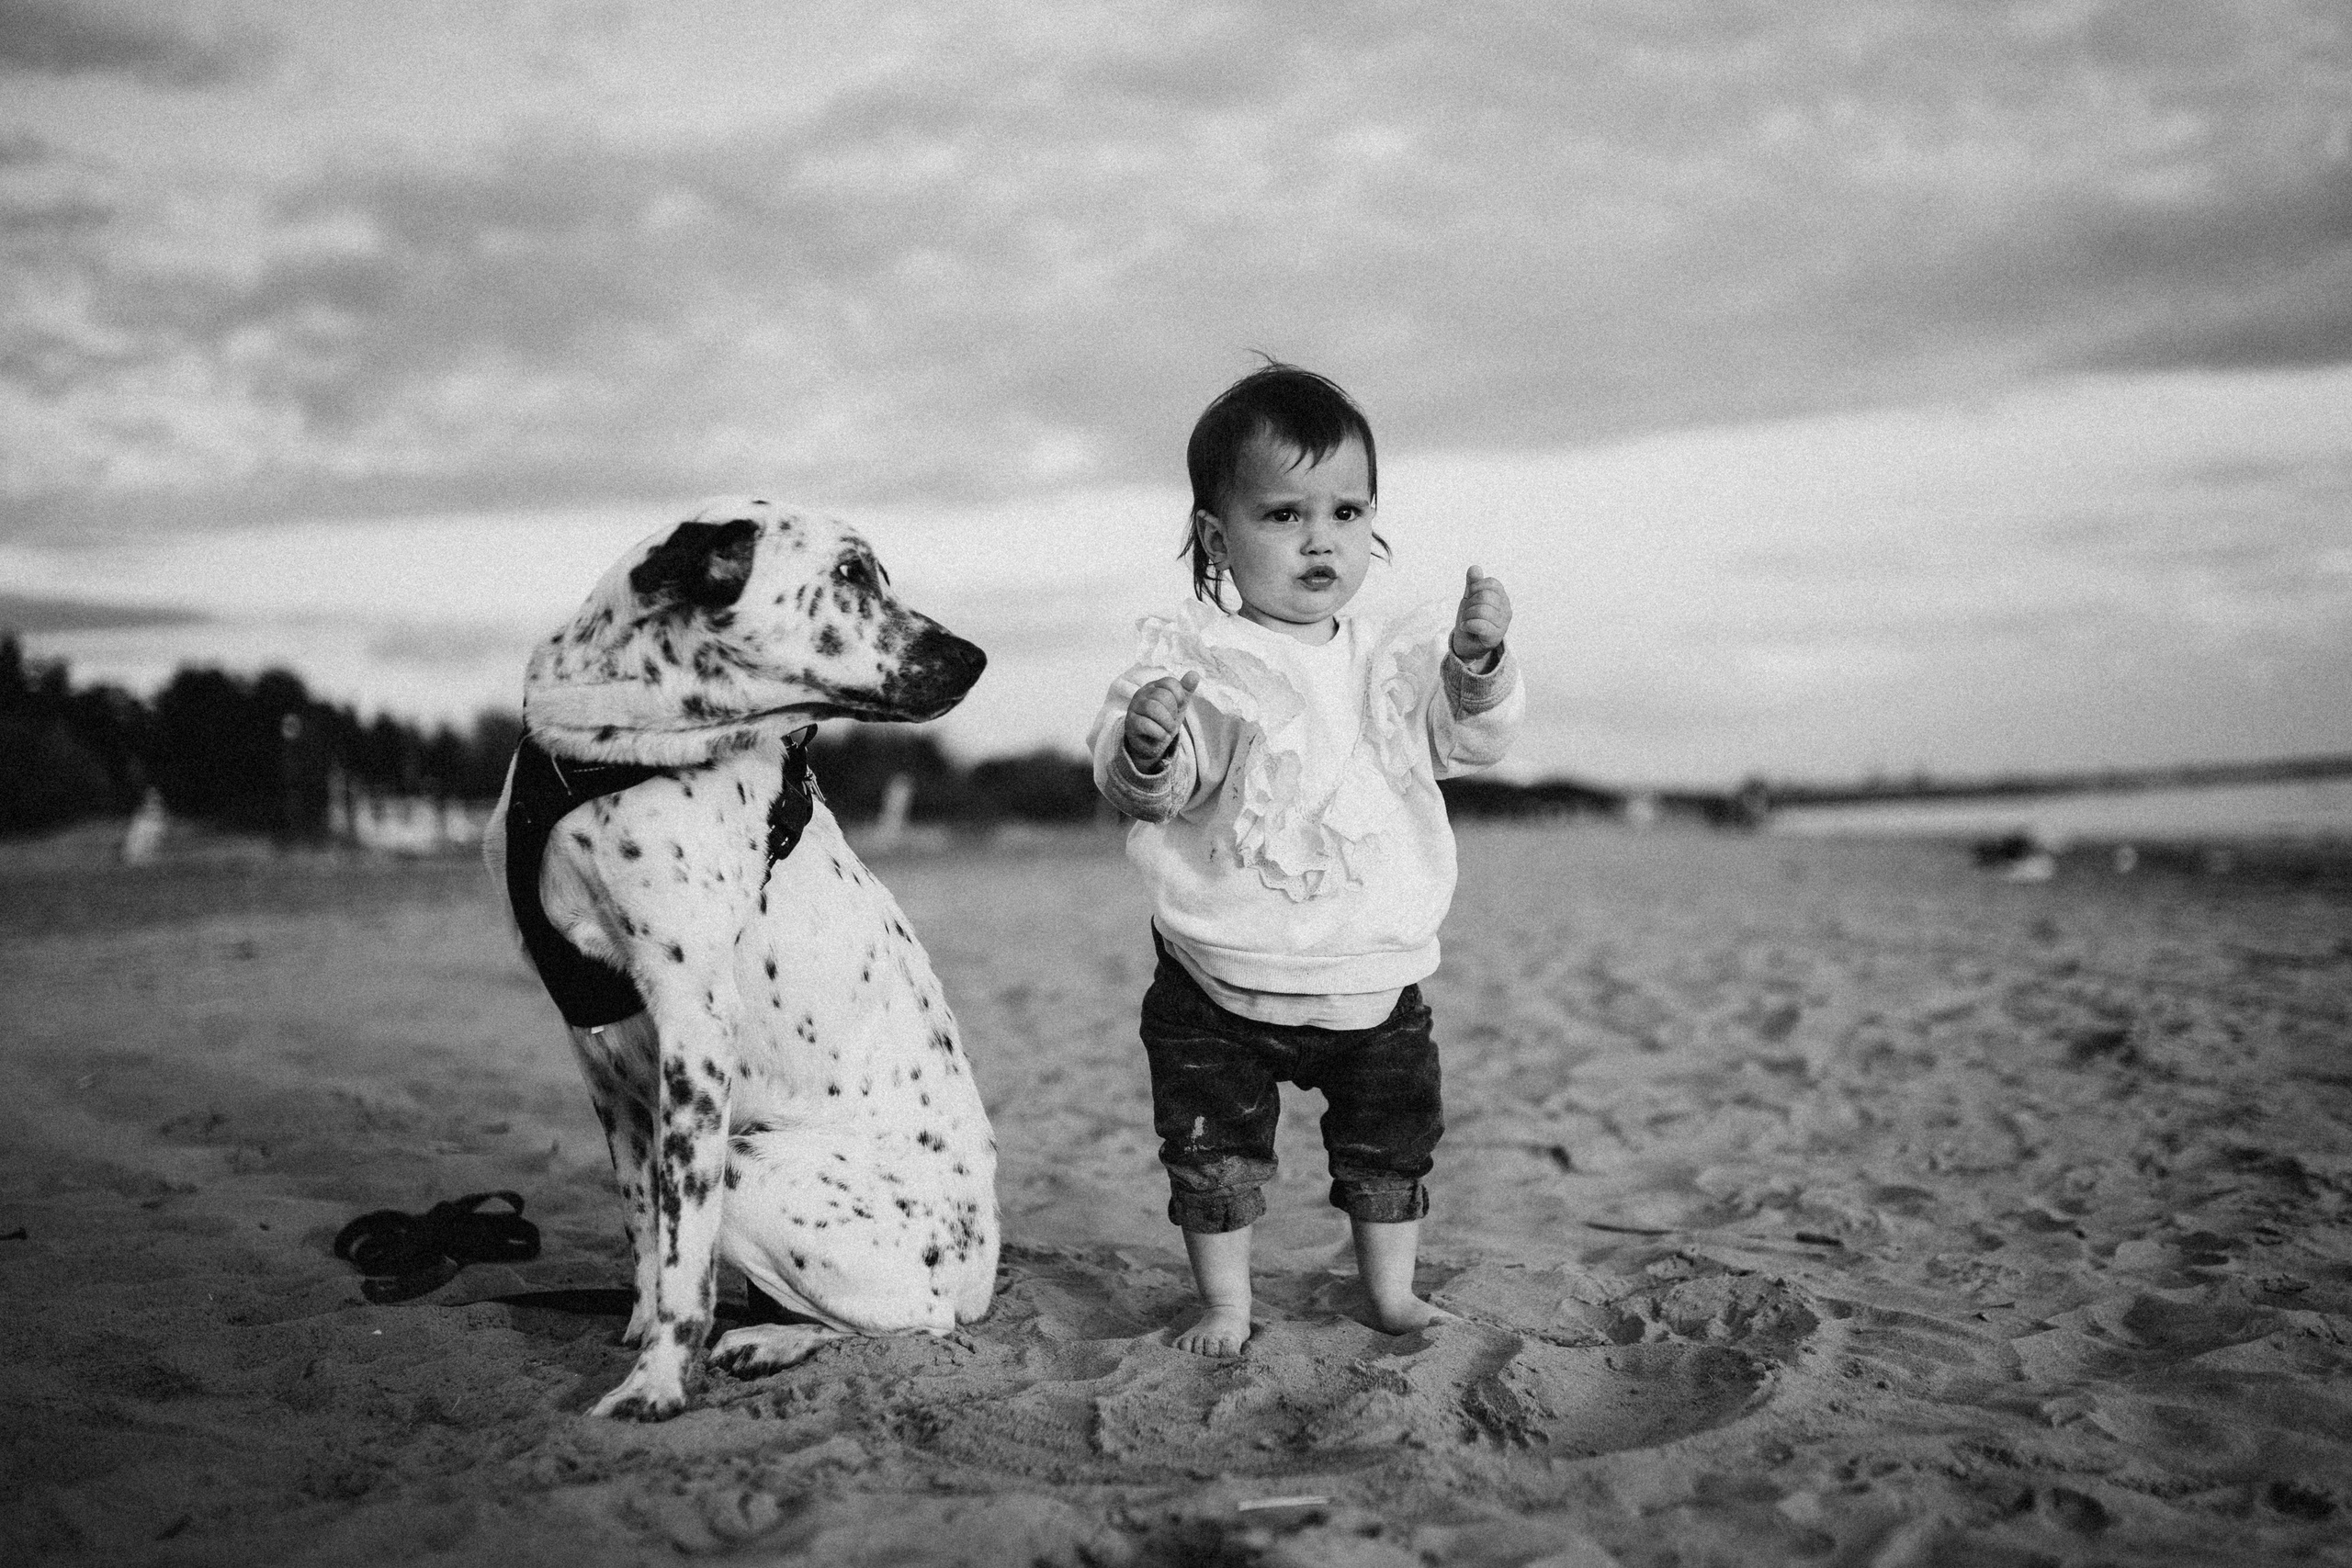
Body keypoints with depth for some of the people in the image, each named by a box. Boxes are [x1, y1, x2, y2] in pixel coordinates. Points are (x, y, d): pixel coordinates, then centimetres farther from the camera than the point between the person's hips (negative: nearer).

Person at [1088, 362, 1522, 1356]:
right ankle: (1226, 1304, 24)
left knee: (1391, 1142, 15)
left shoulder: (1394, 654, 2)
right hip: (1223, 982, -3)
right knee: (1215, 1152, 5)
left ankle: (1392, 1292, 34)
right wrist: (1144, 750, -39)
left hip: (1375, 977, 3)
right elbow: (1141, 787, -16)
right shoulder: (1193, 655, -11)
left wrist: (1477, 664, -18)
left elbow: (1469, 737, 1)